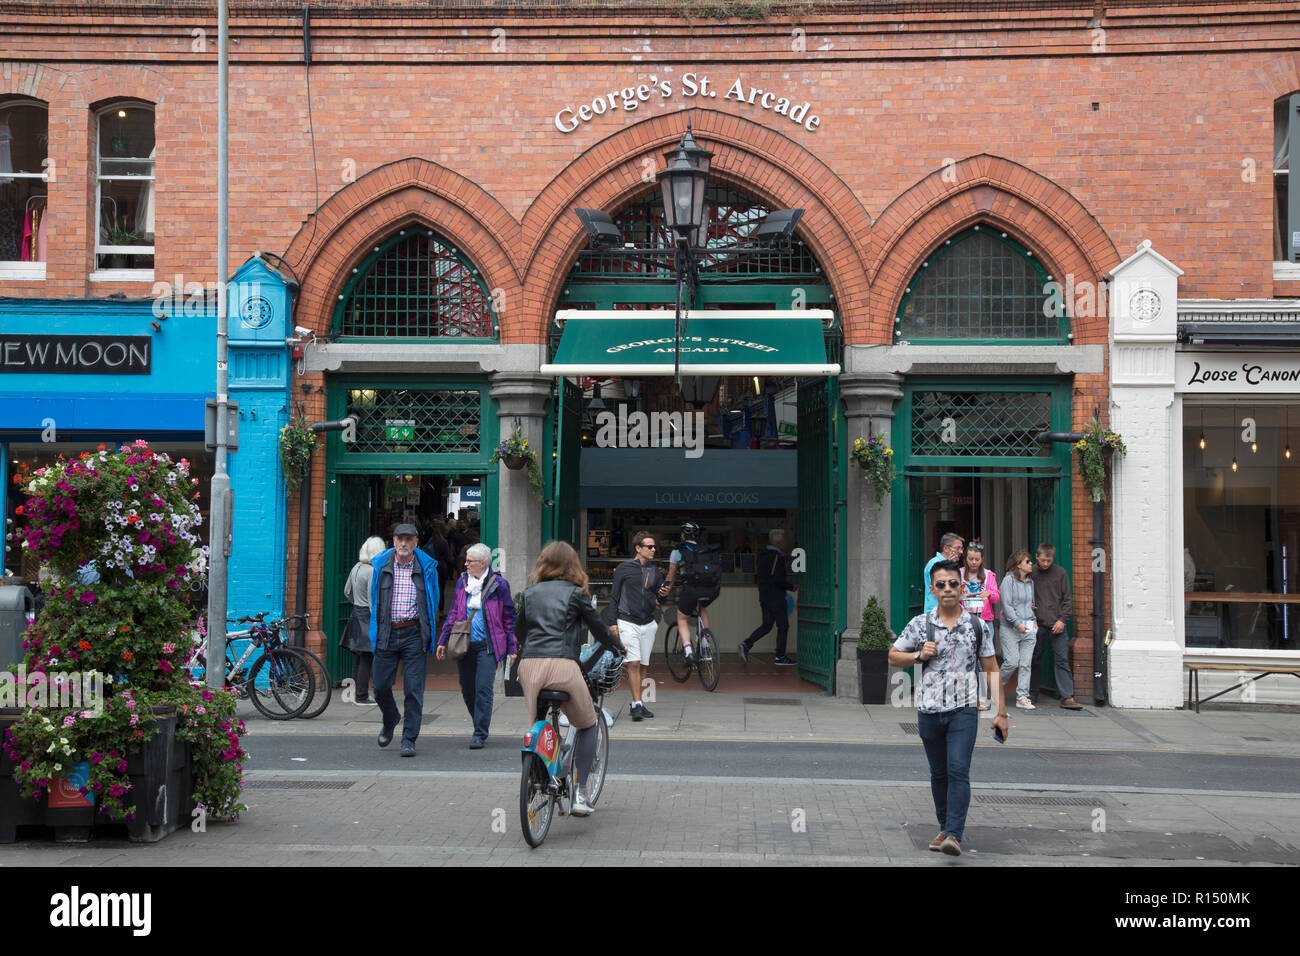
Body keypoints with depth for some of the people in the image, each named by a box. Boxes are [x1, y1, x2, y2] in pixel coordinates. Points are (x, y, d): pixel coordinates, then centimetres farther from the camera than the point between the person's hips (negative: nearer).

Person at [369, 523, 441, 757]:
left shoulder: (427, 568, 3)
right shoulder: (380, 565, 5)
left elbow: (433, 601, 12)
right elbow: (373, 599, 16)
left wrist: (426, 629, 9)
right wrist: (378, 625, 12)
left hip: (414, 634, -2)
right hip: (386, 634, 2)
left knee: (413, 689, -5)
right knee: (381, 685, 4)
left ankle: (409, 740, 2)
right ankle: (390, 720, 35)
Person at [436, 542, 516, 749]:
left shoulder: (499, 584, -2)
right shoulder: (462, 582, 10)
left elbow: (509, 618, 3)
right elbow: (453, 613, 18)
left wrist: (511, 648, 1)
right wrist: (443, 640, 13)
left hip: (488, 645, -4)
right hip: (464, 645, 5)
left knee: (483, 689, -11)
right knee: (467, 690, 8)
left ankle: (480, 735, -4)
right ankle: (481, 727, 28)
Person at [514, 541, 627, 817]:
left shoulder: (529, 592, 17)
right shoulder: (575, 593, 6)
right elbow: (598, 628, 13)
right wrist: (619, 647, 31)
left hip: (529, 666, 3)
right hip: (561, 665, -3)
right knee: (587, 725, 15)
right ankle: (579, 793, 8)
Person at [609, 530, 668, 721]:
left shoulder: (654, 570, 11)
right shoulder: (624, 569, 0)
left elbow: (660, 590, 14)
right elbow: (614, 596, 3)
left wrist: (664, 593, -11)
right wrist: (613, 622, -2)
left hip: (649, 623, 4)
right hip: (628, 622, -4)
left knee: (642, 665, 6)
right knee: (633, 663, -12)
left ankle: (637, 704, 15)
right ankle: (637, 704, -12)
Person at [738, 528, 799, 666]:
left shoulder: (761, 557, 13)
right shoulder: (777, 557, -15)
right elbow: (777, 579, -23)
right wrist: (791, 586, -9)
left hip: (764, 596, 8)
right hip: (776, 597, -8)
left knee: (766, 625, 12)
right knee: (783, 625, 2)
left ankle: (746, 644, -3)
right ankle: (780, 657, 5)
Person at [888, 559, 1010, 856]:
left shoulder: (976, 625, 1)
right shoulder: (919, 624, 1)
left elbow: (991, 670, 5)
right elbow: (893, 656, 10)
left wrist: (1001, 712, 2)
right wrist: (919, 656, -9)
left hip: (964, 711, -2)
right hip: (929, 710, 2)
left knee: (958, 770, -14)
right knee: (938, 773, 12)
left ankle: (954, 835, -16)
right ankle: (944, 828, 26)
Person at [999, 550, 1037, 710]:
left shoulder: (1030, 582, 14)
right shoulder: (1008, 580, -6)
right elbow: (1006, 605, -11)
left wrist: (1034, 621, 11)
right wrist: (1017, 623, -16)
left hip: (1028, 629, 6)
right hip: (1010, 629, -6)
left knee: (1025, 664, 1)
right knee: (1012, 662, -9)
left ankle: (1022, 697, 4)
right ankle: (999, 686, 17)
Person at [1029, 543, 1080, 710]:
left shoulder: (1060, 573, 3)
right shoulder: (1031, 573, 3)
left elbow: (1067, 600, 4)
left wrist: (1062, 619, -6)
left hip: (1057, 625, -1)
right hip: (1037, 625, 1)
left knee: (1062, 660, -4)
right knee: (1034, 660, 8)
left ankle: (1067, 697, -5)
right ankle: (1032, 694, 20)